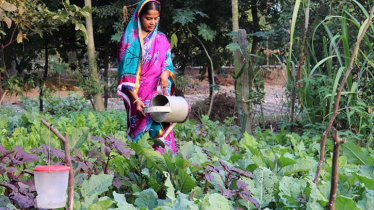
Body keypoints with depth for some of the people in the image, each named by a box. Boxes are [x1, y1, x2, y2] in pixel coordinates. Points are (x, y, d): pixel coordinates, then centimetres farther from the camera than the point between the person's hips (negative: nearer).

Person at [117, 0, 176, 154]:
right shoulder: (130, 39, 1)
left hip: (159, 94, 3)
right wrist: (135, 99, -14)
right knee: (139, 132, -5)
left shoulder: (162, 39, 13)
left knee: (160, 131, -4)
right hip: (138, 95, -3)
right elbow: (126, 72, -4)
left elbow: (168, 64, 15)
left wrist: (166, 73, -11)